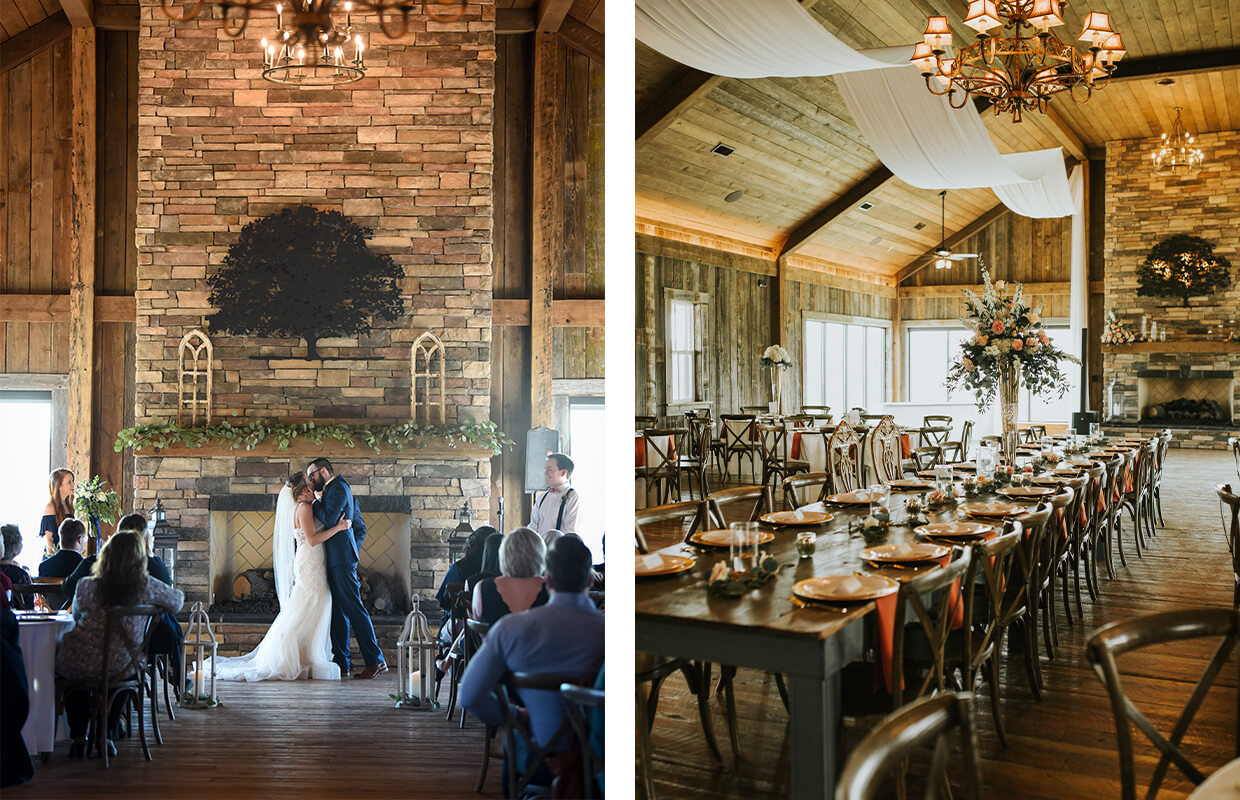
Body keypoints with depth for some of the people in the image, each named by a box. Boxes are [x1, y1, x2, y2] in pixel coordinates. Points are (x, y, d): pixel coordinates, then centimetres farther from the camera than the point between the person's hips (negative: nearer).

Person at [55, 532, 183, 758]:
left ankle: (78, 737, 30)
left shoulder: (86, 586, -9)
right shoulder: (148, 587, -10)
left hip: (78, 666, 0)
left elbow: (76, 616, 11)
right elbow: (177, 601, 9)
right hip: (120, 669, 1)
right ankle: (107, 735, 33)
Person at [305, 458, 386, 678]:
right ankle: (340, 662, 13)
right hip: (337, 559, 10)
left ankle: (375, 660, -8)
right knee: (338, 611, 10)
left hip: (341, 560, -10)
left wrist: (314, 502, -9)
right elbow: (361, 528, 22)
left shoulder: (338, 488, -9)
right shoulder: (337, 488, 21)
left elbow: (329, 521, -20)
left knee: (353, 608, -10)